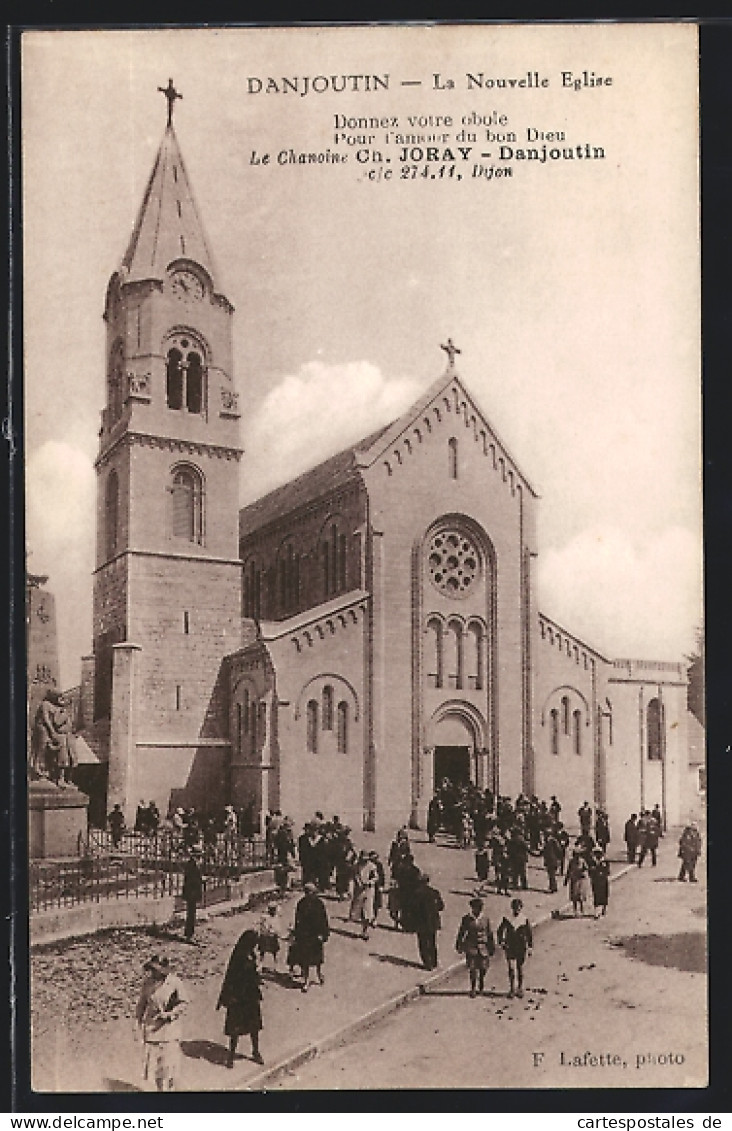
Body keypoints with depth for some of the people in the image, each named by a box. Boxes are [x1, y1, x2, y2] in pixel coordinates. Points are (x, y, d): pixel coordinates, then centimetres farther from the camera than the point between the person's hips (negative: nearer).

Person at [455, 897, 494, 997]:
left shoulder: (485, 918, 2)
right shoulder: (466, 919, -1)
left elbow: (489, 933, 9)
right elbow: (461, 933, 6)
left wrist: (492, 948, 12)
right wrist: (459, 946, 5)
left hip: (483, 946, 1)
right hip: (471, 947, -1)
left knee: (483, 968, 6)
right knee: (472, 968, -6)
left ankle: (481, 984, 36)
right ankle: (473, 989, 9)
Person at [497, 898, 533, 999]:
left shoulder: (525, 920, -3)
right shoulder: (506, 919, -3)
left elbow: (529, 934, 6)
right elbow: (500, 931, 8)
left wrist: (530, 947, 4)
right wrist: (501, 942, -2)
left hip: (521, 948, 1)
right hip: (510, 948, -1)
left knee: (520, 969, 9)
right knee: (511, 968, -9)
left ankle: (520, 989, 22)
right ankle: (511, 989, -3)